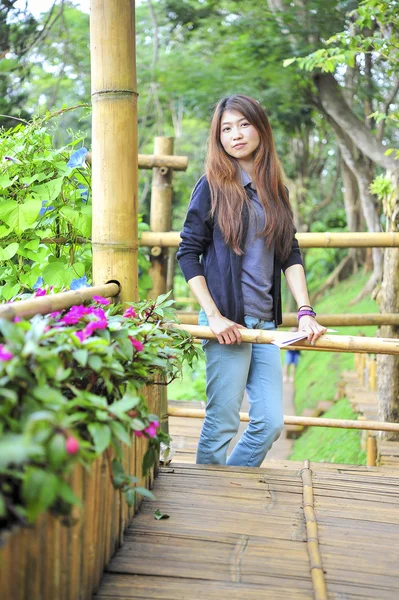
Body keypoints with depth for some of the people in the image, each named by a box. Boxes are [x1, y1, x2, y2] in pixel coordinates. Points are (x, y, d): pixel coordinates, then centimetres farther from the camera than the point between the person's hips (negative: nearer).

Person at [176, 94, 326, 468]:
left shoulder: (275, 191, 14)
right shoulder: (212, 187, -1)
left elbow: (290, 255, 12)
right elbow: (188, 254, -3)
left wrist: (305, 311, 0)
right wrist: (214, 316, -12)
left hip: (265, 321, 5)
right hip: (227, 321, -5)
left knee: (270, 423, 6)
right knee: (221, 423, -2)